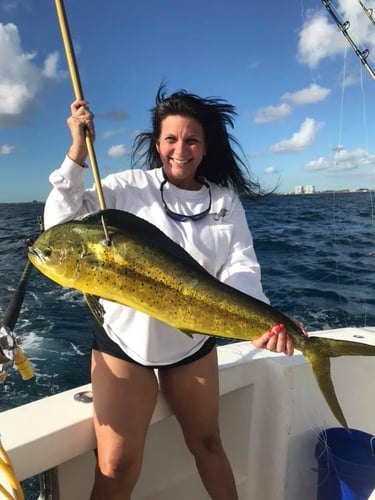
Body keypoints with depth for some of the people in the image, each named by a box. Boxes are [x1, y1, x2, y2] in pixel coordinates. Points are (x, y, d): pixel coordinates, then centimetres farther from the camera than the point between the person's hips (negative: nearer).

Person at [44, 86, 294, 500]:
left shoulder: (225, 200, -1)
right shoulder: (128, 186, -7)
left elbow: (240, 266, -11)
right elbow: (60, 224, -12)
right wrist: (78, 150, -20)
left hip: (194, 341, 3)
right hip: (124, 340, -2)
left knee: (207, 442, 22)